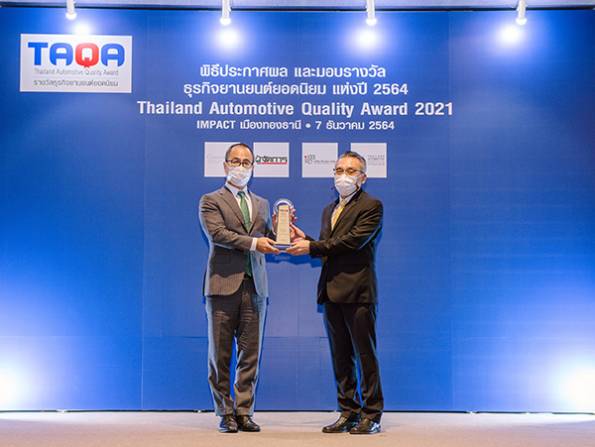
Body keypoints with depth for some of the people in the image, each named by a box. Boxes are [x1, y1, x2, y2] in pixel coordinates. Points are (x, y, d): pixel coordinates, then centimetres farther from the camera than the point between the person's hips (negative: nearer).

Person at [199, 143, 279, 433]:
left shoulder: (262, 204, 21)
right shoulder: (211, 201, 4)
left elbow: (267, 243, 18)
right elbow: (216, 233, -12)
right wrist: (252, 242, -18)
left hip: (255, 286, 4)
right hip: (224, 285, -4)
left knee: (250, 354, 4)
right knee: (220, 354, 1)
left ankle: (244, 412, 12)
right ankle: (225, 414, 9)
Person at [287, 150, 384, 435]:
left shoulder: (371, 206, -3)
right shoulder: (329, 210, 21)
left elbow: (353, 241, -15)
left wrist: (312, 247, -12)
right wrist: (305, 240, 1)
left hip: (358, 292, -7)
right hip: (332, 292, 8)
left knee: (365, 355, -3)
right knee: (341, 357, 10)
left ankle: (371, 415, 5)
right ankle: (348, 413, 18)